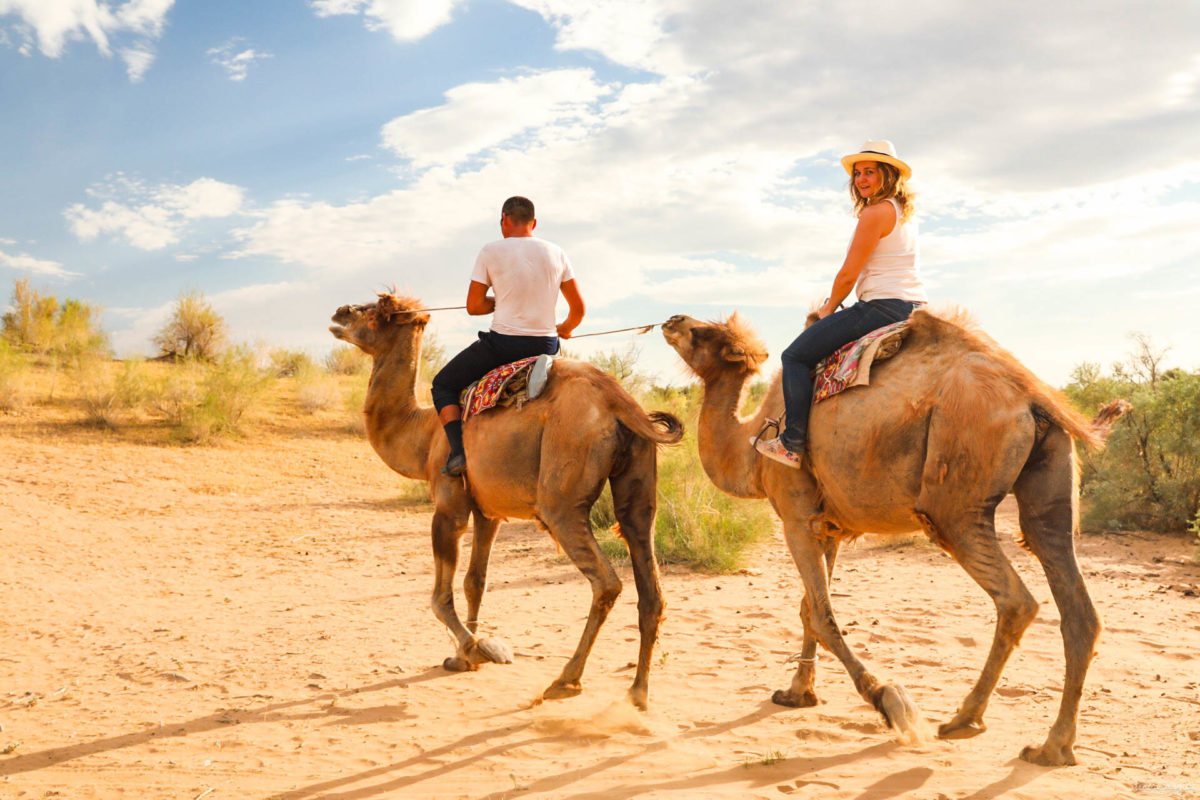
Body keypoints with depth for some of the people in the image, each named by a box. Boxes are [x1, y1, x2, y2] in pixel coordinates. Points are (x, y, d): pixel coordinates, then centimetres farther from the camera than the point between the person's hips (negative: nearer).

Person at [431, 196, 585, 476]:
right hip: (545, 346, 4)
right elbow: (578, 309, 9)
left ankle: (458, 451, -4)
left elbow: (473, 306, -2)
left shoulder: (492, 251, -4)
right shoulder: (556, 253, 5)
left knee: (443, 385, 15)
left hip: (502, 343, -3)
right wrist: (565, 329, 30)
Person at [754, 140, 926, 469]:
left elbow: (848, 274, -12)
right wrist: (835, 306, 22)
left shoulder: (875, 212, -12)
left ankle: (793, 445, -6)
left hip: (883, 306, -11)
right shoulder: (904, 212, 18)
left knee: (796, 355, -6)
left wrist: (829, 308, 6)